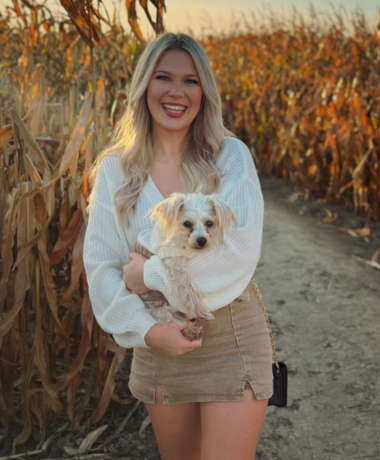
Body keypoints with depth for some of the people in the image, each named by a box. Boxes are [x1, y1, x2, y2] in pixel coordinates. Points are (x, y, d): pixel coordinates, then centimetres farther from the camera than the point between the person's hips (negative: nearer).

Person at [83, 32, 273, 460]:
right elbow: (99, 264, -3)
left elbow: (241, 250, -17)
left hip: (231, 336, -2)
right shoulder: (115, 169, -2)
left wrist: (152, 272, -16)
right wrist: (146, 328, -15)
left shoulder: (230, 156, -7)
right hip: (157, 342, 3)